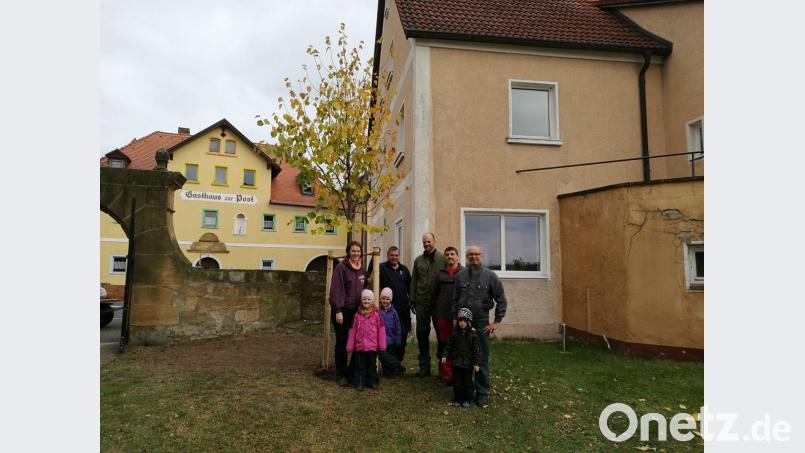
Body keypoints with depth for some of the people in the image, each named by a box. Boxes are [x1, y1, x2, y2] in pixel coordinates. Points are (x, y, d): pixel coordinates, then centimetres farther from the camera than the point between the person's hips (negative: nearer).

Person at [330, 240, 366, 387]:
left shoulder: (361, 268, 11)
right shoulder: (341, 267, -10)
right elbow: (336, 290, -14)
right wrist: (338, 311, -18)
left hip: (356, 310, 6)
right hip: (342, 310, -6)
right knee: (342, 342, 2)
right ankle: (341, 374, 12)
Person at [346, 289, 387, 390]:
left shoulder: (376, 314, -2)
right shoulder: (357, 315, 3)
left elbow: (381, 330, 0)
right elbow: (352, 331, 6)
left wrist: (382, 345, -2)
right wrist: (350, 346, 4)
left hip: (373, 346, -1)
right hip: (360, 346, 1)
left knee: (372, 365, 12)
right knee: (360, 365, 6)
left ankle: (373, 382, 23)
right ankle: (359, 383, 15)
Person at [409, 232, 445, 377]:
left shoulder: (443, 259, -1)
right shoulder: (418, 260, 11)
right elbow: (413, 281, 11)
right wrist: (412, 301, 5)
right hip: (422, 303, 3)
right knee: (422, 334, 6)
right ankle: (424, 366, 18)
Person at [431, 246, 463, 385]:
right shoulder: (440, 273, 12)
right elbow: (435, 293, 16)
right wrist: (437, 306, 9)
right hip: (443, 315, 3)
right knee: (444, 345, 7)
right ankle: (446, 374, 16)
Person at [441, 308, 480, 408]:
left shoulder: (473, 334, -10)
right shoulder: (454, 333, -1)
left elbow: (477, 350, -8)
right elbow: (449, 346, 7)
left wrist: (477, 363, -12)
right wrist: (445, 356, -4)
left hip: (468, 363, -2)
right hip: (456, 362, 2)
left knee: (468, 382, 9)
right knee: (457, 382, 9)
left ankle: (467, 400, 24)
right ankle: (457, 400, 23)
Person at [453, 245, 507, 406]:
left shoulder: (490, 276, -2)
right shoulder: (460, 275, 3)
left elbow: (501, 300, 1)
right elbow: (454, 299, 7)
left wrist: (497, 321, -2)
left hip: (482, 323, -1)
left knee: (482, 360, 4)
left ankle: (482, 393, 17)